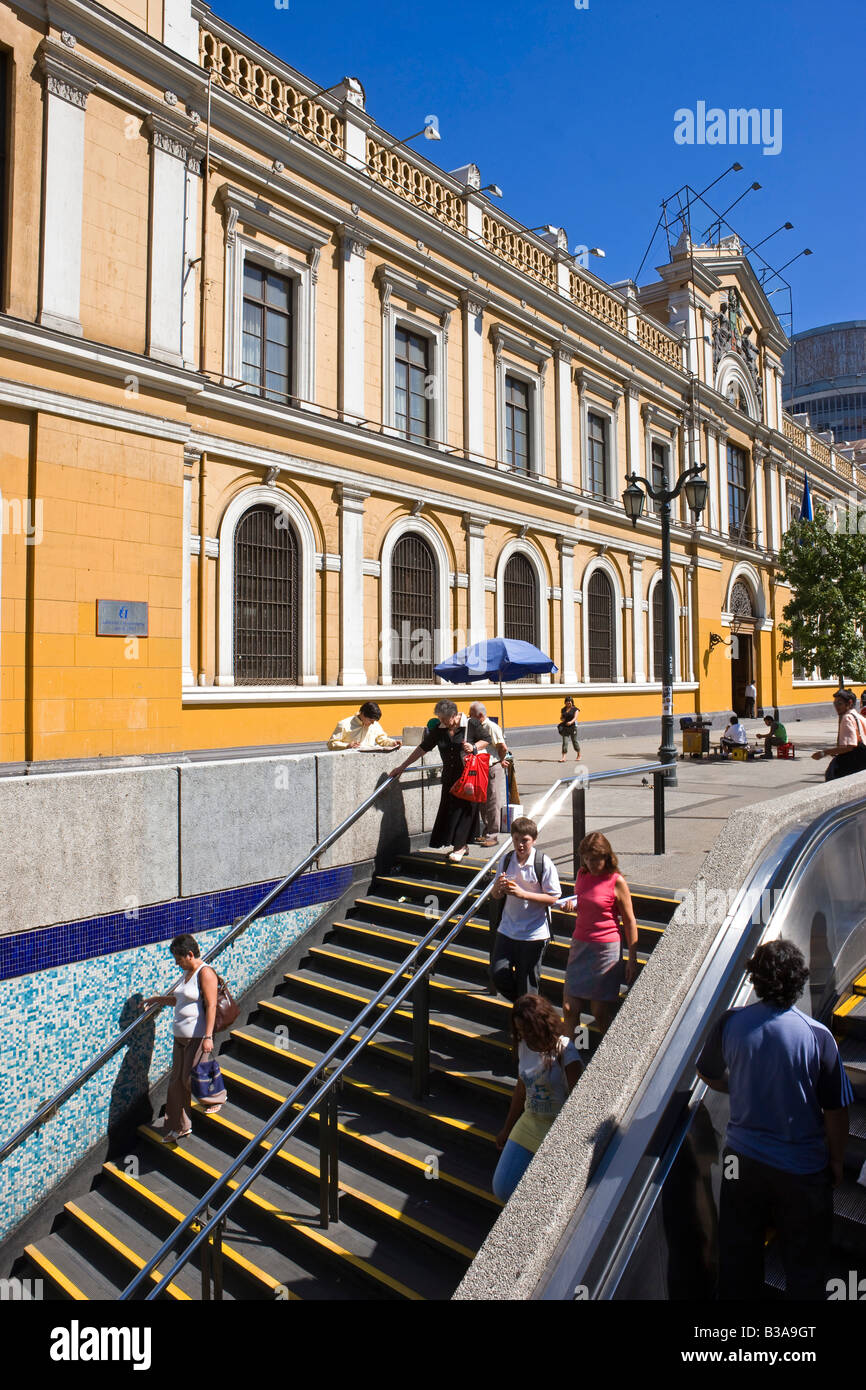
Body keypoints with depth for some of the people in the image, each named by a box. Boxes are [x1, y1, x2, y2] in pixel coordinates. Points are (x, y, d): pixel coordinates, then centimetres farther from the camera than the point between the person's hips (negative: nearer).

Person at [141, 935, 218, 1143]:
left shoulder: (205, 973, -15)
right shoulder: (187, 973, 13)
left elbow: (211, 1005, -20)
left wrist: (208, 1036, -24)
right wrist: (158, 999, 21)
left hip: (198, 1036, -9)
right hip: (181, 1036, 9)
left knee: (191, 1079, -1)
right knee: (177, 1081, 10)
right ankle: (180, 1127, 21)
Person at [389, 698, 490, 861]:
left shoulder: (469, 724, -9)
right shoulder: (438, 729, 1)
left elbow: (486, 740, 2)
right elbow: (423, 748, 6)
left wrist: (474, 747, -20)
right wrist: (402, 767, 6)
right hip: (450, 775, 5)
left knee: (464, 808, -6)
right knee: (449, 808, 2)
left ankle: (460, 846, 1)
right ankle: (461, 845, 12)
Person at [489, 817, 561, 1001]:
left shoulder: (544, 864, -11)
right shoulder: (506, 861, 2)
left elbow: (552, 899, -14)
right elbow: (496, 898, 8)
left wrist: (522, 894, -24)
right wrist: (498, 888, -16)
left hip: (534, 934, -4)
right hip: (507, 930, 4)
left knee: (527, 983, 5)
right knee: (497, 975, 1)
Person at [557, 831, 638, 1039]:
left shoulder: (616, 882, -11)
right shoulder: (582, 874, 6)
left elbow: (629, 921, -6)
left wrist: (632, 959, -7)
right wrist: (570, 905, -1)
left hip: (606, 949, -5)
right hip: (579, 945, 5)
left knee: (600, 1013, 2)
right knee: (570, 1009, 2)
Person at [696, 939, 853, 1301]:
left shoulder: (730, 1023, -13)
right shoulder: (817, 1036, -20)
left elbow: (708, 1074, 3)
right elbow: (836, 1110, -11)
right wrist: (836, 1160, 6)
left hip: (743, 1158, 2)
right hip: (803, 1168, -2)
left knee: (738, 1261, 19)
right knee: (805, 1265, 18)